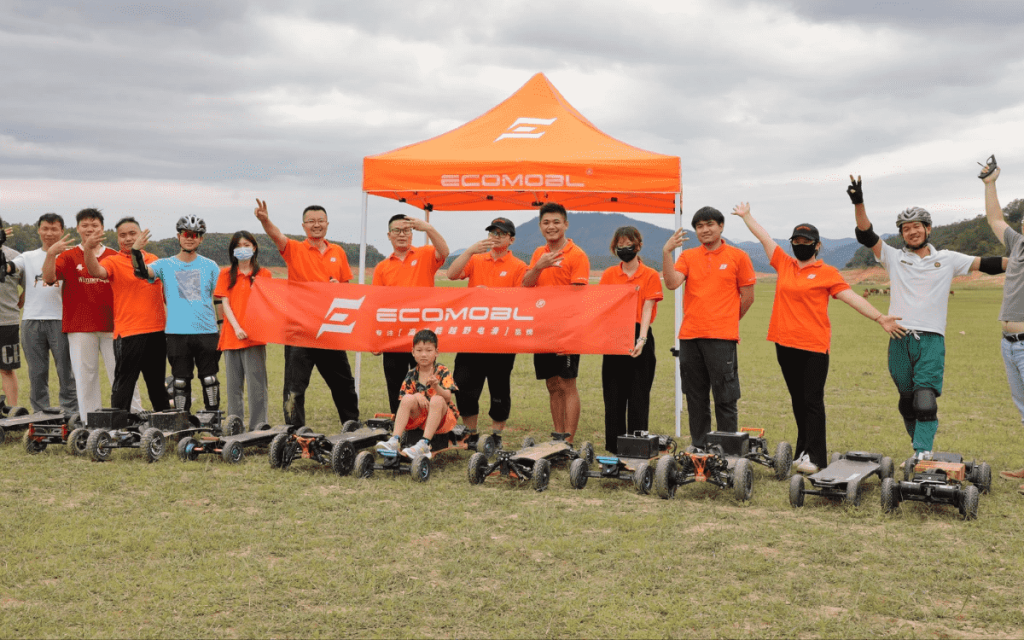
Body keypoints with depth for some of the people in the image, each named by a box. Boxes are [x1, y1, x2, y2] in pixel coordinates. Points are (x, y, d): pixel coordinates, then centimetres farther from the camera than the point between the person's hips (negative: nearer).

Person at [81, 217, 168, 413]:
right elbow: (96, 271, -24)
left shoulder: (154, 260, 13)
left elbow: (166, 292, 21)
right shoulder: (113, 262, -2)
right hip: (128, 333, -5)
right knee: (124, 383, -3)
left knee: (158, 382, 15)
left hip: (157, 330, 5)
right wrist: (88, 249, -41)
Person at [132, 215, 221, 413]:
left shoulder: (210, 266, 8)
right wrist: (136, 251, -30)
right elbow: (142, 272, -11)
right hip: (177, 332, 0)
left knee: (209, 379, 1)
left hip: (207, 332, 0)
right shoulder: (166, 265, 7)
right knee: (180, 381, 4)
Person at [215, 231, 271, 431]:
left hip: (255, 336, -2)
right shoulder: (226, 274, 12)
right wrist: (236, 327, -11)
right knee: (233, 384, 5)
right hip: (231, 337, 2)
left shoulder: (263, 274, 8)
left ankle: (258, 428, -1)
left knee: (256, 383, -5)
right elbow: (225, 303, 3)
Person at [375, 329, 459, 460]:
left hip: (441, 418, -3)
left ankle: (424, 444, -42)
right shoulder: (411, 375, 4)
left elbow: (447, 397, -18)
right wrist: (417, 396, -22)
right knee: (408, 398, -23)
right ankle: (394, 440, -34)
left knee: (437, 400, -32)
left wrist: (436, 386, -39)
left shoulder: (442, 371, -5)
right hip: (419, 417, 3)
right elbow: (403, 400, -1)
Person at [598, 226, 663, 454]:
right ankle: (614, 446, 13)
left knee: (638, 396, -1)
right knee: (614, 394, 5)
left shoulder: (650, 275, 2)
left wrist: (641, 340, -18)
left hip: (639, 337, -3)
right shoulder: (608, 275, 10)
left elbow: (647, 310, -6)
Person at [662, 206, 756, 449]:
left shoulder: (738, 256, 3)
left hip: (721, 337, -4)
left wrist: (727, 320, 10)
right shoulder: (688, 256, 11)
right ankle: (699, 448, 18)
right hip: (689, 336, 4)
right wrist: (666, 252, -14)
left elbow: (747, 296, 6)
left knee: (724, 397, -3)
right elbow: (672, 283, -6)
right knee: (695, 397, 9)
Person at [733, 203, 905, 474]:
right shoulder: (784, 264, 11)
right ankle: (804, 450, 20)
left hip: (814, 346, -5)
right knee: (798, 401, 12)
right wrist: (746, 216, 27)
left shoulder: (827, 273, -1)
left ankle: (815, 457, -3)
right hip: (785, 343, 5)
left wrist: (879, 318, -15)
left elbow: (852, 297, -6)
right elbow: (764, 238, 19)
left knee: (813, 401, -4)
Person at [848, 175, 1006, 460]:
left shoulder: (947, 259, 12)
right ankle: (921, 446, 22)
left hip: (931, 339, -2)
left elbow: (984, 264, 11)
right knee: (907, 401, 7)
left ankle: (923, 453, -20)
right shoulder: (894, 257, 11)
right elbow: (866, 236, 1)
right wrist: (859, 204, -12)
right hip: (900, 339, 2)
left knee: (925, 399, -16)